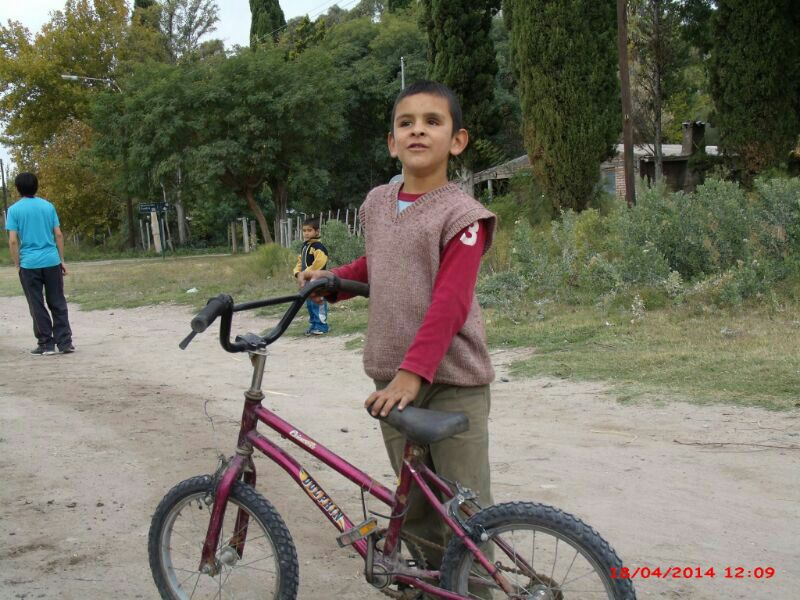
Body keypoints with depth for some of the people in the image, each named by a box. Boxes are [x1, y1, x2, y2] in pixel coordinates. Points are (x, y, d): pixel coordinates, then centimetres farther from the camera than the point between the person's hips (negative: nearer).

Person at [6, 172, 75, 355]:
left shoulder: (14, 210, -2)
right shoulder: (48, 206, 5)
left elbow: (13, 240, -7)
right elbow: (58, 235, 5)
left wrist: (17, 264, 3)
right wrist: (62, 260, 11)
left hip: (29, 264, -2)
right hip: (52, 262, 2)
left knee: (37, 306, 6)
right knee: (58, 304, 8)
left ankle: (46, 344, 9)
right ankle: (65, 342, 6)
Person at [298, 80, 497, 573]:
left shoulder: (461, 214, -11)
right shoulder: (377, 203, 8)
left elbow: (449, 304, -21)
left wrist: (413, 372, -29)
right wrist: (330, 277, 11)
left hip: (452, 381, -6)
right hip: (394, 379, 6)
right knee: (416, 505, 16)